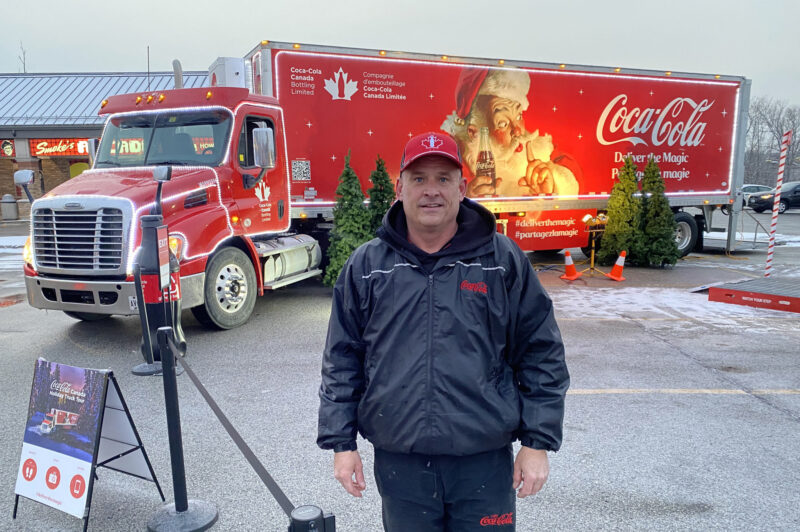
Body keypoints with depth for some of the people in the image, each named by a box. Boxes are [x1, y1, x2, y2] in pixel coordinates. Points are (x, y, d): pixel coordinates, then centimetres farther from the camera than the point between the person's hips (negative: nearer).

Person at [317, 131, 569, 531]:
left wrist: (538, 441, 0)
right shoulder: (366, 266, 1)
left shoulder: (504, 261, -1)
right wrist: (341, 442, 4)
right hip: (398, 464, 1)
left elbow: (542, 354, 2)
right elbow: (342, 361, 6)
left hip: (486, 464, -1)